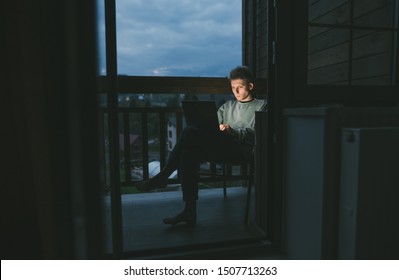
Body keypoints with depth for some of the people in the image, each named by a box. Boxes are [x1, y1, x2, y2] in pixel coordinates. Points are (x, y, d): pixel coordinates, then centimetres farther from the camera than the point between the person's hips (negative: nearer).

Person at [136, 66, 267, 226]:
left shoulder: (261, 105, 14)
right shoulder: (228, 106, 32)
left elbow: (254, 133, -2)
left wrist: (231, 131, -18)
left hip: (243, 149, -6)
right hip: (223, 148, 6)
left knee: (189, 133, -25)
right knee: (189, 154, -27)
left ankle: (162, 176, -14)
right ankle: (189, 212, -24)